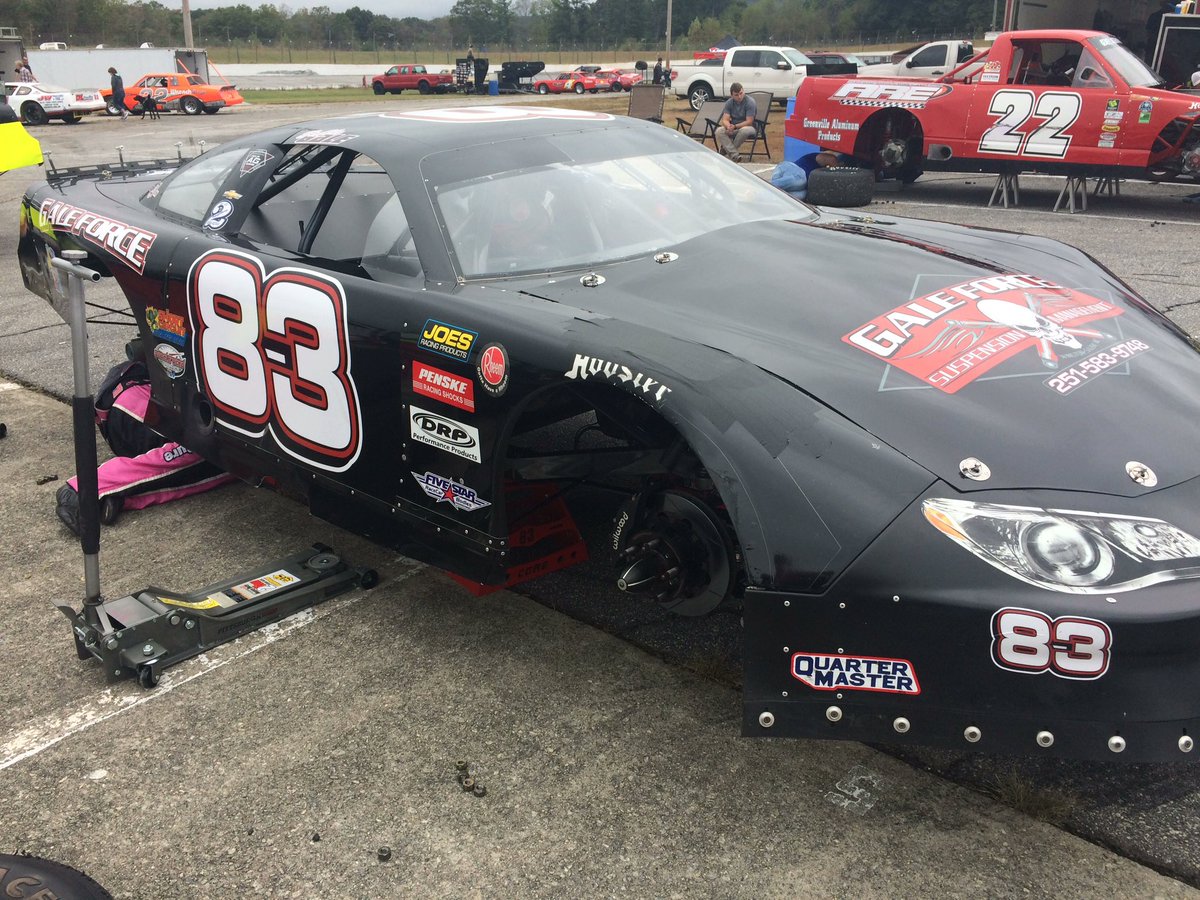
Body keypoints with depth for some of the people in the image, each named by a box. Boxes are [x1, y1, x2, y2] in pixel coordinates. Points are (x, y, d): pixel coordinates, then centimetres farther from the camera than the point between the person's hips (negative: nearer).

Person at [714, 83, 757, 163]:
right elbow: (725, 120, -8)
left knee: (744, 131, -40)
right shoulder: (729, 102, -2)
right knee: (719, 131, -26)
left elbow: (749, 122, -19)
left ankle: (726, 149, -18)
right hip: (733, 129, 4)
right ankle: (734, 155, -35)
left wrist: (735, 126, -30)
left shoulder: (750, 102, -15)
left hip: (747, 127, -4)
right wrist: (728, 126, -33)